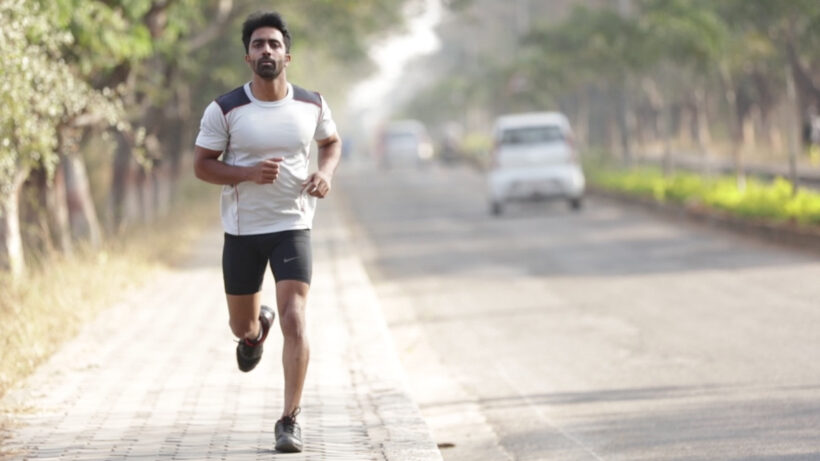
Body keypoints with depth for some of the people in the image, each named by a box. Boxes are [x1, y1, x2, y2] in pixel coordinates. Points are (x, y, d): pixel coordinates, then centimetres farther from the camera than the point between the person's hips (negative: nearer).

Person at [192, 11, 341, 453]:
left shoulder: (312, 105, -2)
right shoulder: (224, 110, -9)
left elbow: (331, 141, 17)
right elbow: (201, 165, -5)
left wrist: (326, 172, -4)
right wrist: (250, 173, -21)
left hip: (293, 226, 0)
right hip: (242, 230, 0)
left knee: (294, 321, -15)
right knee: (241, 326, 14)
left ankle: (290, 420, -7)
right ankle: (257, 327, 55)